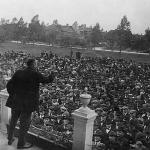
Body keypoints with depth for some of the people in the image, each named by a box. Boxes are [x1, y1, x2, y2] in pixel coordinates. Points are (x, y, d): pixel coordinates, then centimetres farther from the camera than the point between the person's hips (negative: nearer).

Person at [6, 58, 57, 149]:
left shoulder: (18, 73, 3)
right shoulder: (35, 74, -12)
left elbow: (9, 85, 1)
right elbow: (47, 80, -2)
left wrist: (12, 95, 14)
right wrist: (53, 74, 16)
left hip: (15, 101, 6)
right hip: (27, 103, -6)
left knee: (13, 121, 21)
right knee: (25, 123, 8)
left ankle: (10, 140, 36)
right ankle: (21, 144, 21)